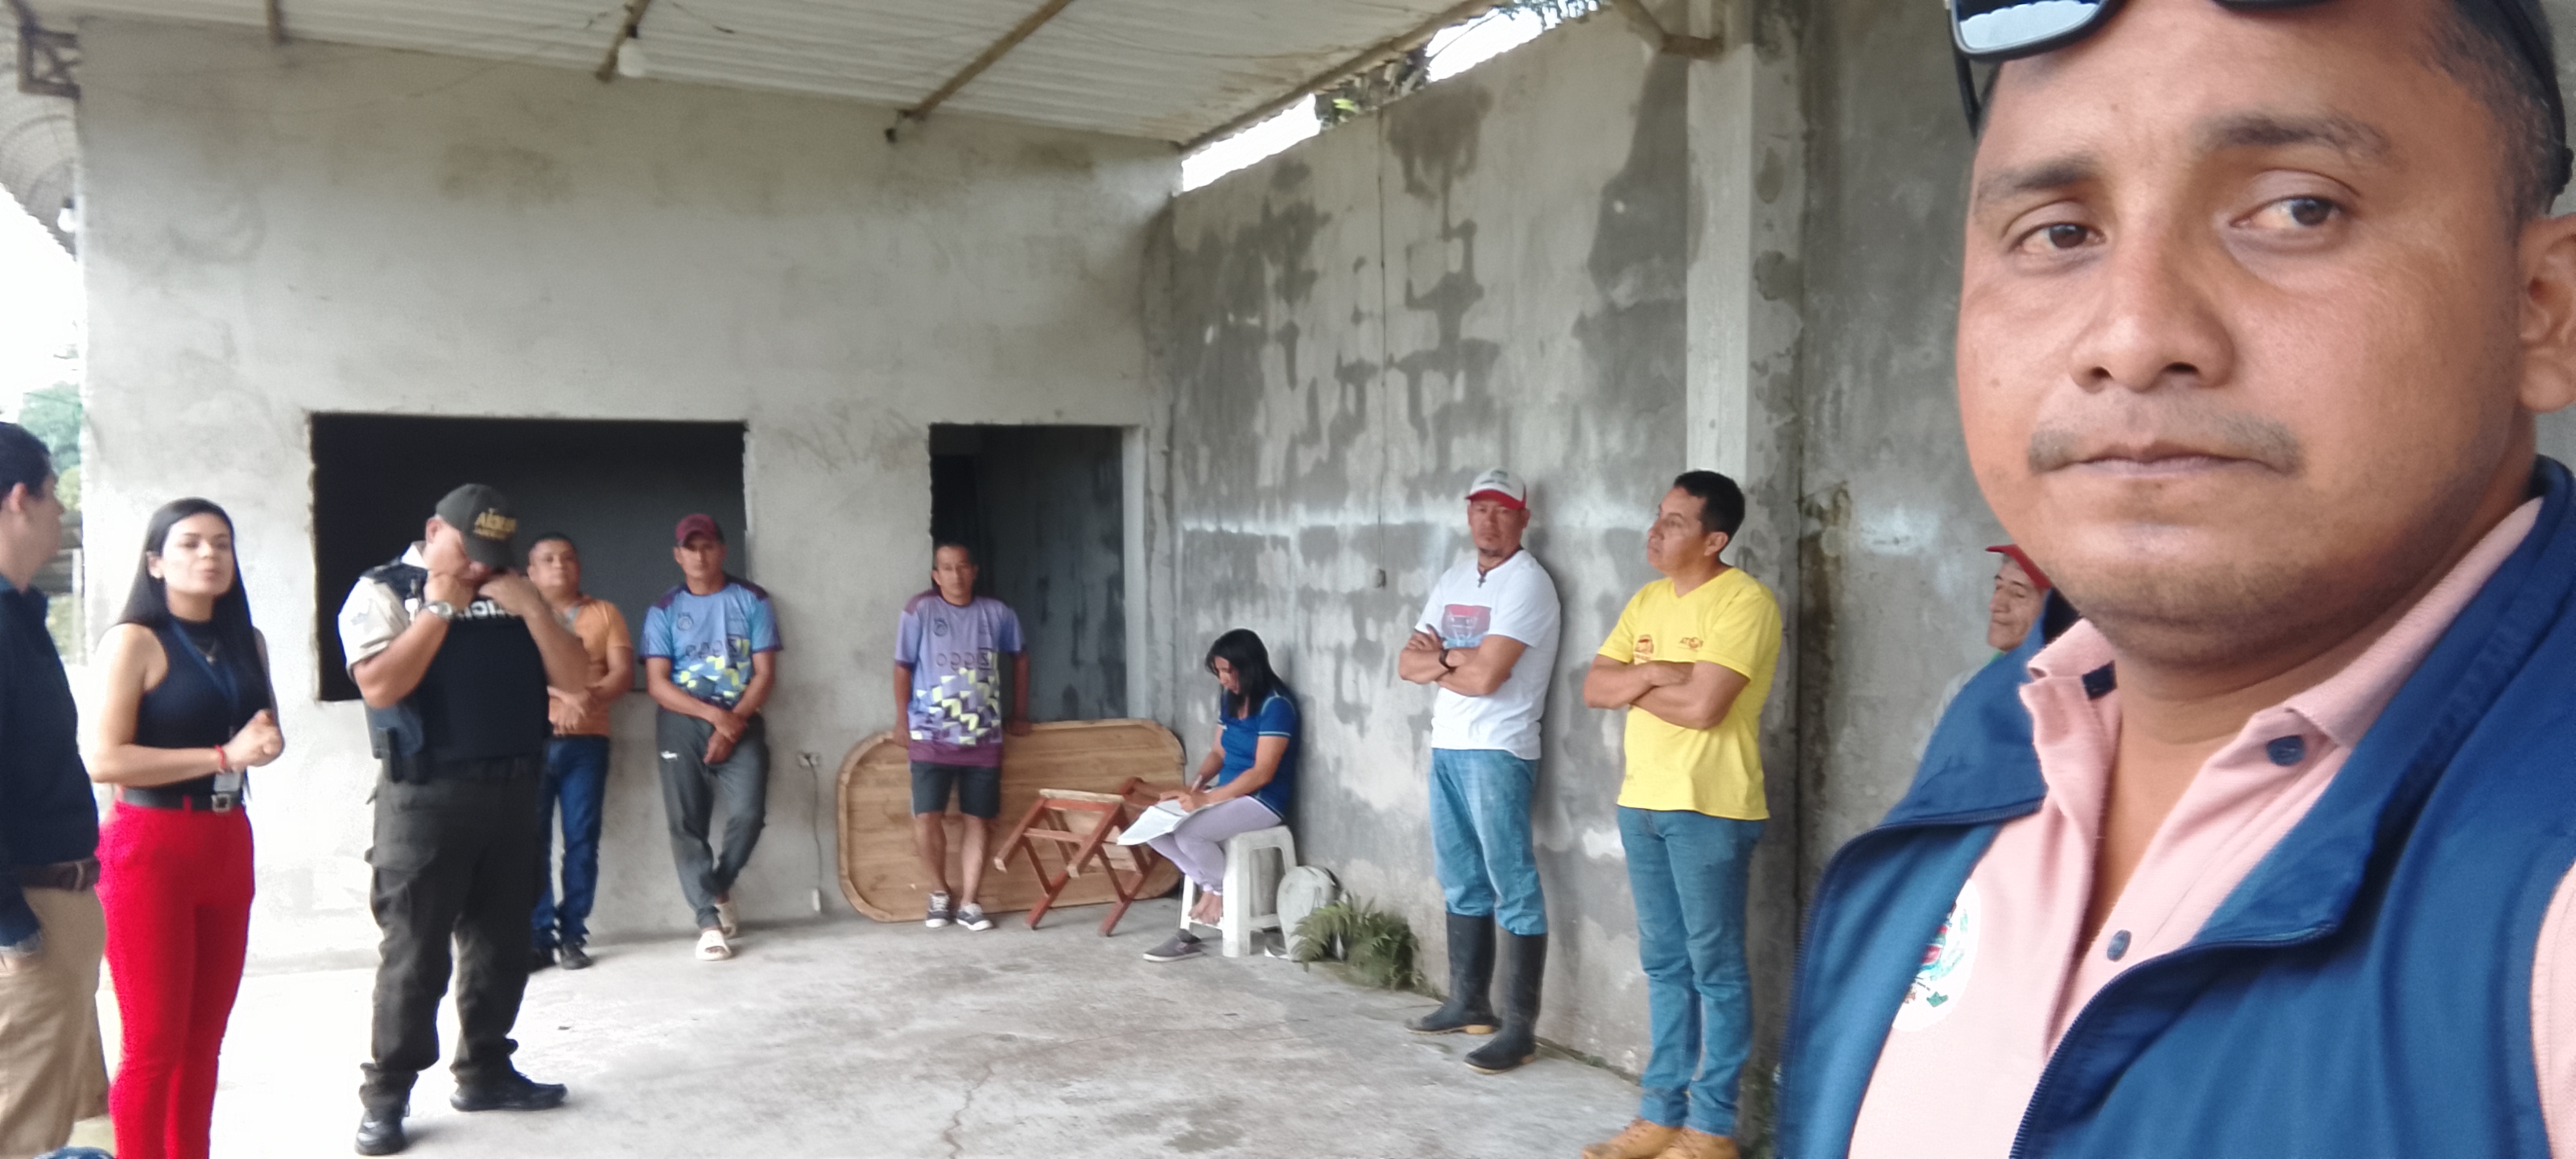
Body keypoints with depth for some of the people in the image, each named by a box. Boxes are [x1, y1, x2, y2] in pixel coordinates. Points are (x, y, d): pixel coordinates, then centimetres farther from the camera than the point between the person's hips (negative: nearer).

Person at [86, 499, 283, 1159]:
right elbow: (103, 760, -17)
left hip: (228, 846, 6)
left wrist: (267, 741, -2)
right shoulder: (134, 640, -9)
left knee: (204, 1038, 12)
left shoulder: (247, 642, 9)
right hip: (151, 848, -6)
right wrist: (224, 756, -19)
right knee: (155, 1042, -1)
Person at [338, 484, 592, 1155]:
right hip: (426, 797, -5)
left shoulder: (511, 596, 11)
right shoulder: (383, 591, -3)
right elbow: (380, 687, -18)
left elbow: (573, 678, 5)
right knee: (415, 951, 0)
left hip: (512, 792, 5)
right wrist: (439, 609, -15)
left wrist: (532, 609, -8)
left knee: (501, 944, 12)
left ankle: (485, 1073, 26)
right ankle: (386, 1096, 12)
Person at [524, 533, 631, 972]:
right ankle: (538, 935, 2)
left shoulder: (605, 613, 13)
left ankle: (572, 934, 6)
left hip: (587, 742, 1)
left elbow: (624, 673, 3)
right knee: (532, 840, -3)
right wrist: (564, 693, -21)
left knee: (582, 839, 0)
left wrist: (588, 698, -17)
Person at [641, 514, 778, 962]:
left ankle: (719, 888, 15)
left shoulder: (752, 600, 5)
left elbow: (765, 673, 0)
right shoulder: (664, 610, 5)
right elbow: (656, 683, -3)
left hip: (741, 722, 0)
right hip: (682, 725, 0)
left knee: (748, 813, -13)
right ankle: (709, 920, 4)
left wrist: (732, 723, -12)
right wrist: (713, 714, -15)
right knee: (687, 824, -3)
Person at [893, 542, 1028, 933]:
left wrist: (1019, 714, 18)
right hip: (932, 736, -2)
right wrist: (904, 725, -2)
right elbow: (903, 668, 0)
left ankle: (968, 903, 13)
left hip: (984, 737, 2)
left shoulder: (997, 613, 3)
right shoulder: (919, 611, -4)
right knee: (927, 817, -9)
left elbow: (1020, 658, 18)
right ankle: (939, 894, 13)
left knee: (979, 821, 3)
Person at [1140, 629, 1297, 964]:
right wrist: (1195, 784, -5)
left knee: (1188, 832, -30)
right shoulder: (1230, 699, 9)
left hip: (1263, 802, -8)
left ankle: (1220, 890, -3)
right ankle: (1208, 885, -1)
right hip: (1226, 794, 9)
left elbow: (1262, 773, -21)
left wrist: (1206, 799, -24)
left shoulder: (1275, 705, -17)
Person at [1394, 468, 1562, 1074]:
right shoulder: (1454, 577, 14)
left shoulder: (1527, 583, -11)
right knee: (1462, 882, 16)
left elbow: (1486, 676, -20)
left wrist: (1439, 657, -2)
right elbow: (1408, 663, 9)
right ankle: (1468, 1003, 27)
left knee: (1513, 888, -5)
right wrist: (1455, 660, -10)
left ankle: (1520, 1026, -2)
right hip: (1446, 748, 9)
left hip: (1497, 753, -8)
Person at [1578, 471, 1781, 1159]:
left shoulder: (1745, 602, -13)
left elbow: (1703, 706, -22)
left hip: (1710, 809, -8)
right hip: (1642, 803, 8)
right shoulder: (1647, 601, 12)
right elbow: (1594, 689, 7)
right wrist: (1651, 672, -10)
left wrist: (1633, 684, -7)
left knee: (1715, 968, 2)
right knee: (1665, 965, 13)